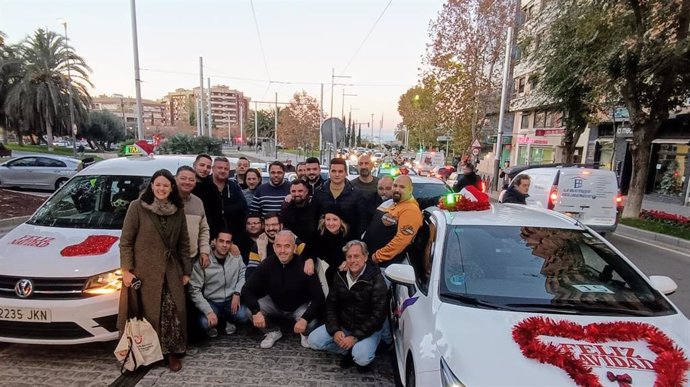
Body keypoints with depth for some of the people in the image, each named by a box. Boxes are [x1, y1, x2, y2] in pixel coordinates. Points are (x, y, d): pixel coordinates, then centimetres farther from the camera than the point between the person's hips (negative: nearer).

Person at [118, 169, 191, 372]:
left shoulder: (178, 210, 4)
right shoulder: (137, 207, -6)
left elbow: (184, 242, 8)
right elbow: (125, 241, -5)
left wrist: (186, 270, 6)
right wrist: (126, 270, -11)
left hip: (171, 271, 3)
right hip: (143, 271, -3)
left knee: (173, 313, 0)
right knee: (146, 314, 7)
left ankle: (173, 353, 16)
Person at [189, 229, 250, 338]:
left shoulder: (236, 258, -6)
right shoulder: (203, 262, -14)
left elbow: (243, 275, 4)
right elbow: (195, 290, -13)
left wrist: (237, 293, -13)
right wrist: (209, 311, -21)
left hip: (231, 300, 2)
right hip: (211, 302, -1)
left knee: (244, 316, -26)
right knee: (204, 323, -30)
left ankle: (228, 320, 12)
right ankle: (212, 325, 11)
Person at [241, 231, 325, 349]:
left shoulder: (304, 266, -26)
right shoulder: (267, 264, -17)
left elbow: (318, 297, -24)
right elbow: (247, 290, -16)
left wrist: (305, 319, -36)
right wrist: (256, 311, -32)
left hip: (300, 307, -3)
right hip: (274, 305, 3)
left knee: (311, 324, -31)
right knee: (249, 309, -21)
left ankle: (305, 334, 9)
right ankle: (273, 332, 8)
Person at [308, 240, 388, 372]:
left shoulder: (376, 279, -17)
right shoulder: (341, 276, -1)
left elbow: (378, 315, -19)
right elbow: (330, 304, 2)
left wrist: (355, 337, -22)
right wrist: (335, 330, -13)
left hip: (368, 330, -5)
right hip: (341, 325, 5)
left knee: (361, 358, -31)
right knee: (313, 340, -10)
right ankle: (348, 351, 9)